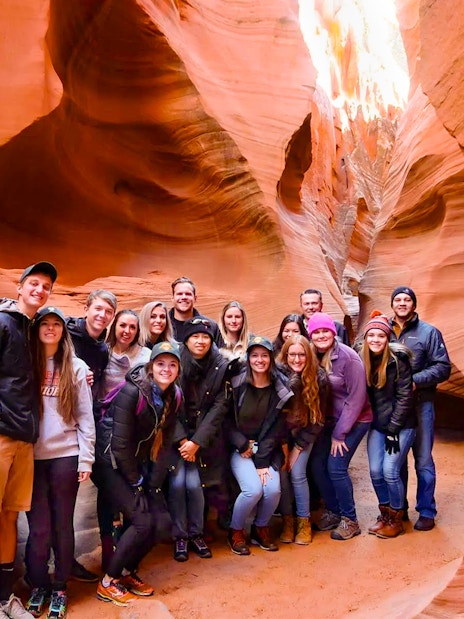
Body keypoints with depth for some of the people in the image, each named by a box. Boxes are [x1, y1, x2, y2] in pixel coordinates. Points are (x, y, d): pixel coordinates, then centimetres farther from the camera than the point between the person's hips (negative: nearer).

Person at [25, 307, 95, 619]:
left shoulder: (76, 367, 4)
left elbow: (85, 417, 2)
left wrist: (86, 459, -3)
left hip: (66, 456, 0)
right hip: (31, 456, 1)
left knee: (62, 525, 7)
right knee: (38, 526, 4)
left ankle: (60, 588, 23)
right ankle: (38, 586, 24)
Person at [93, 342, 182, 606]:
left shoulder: (174, 397, -3)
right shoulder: (132, 392, -24)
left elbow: (165, 444, 1)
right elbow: (120, 443, -22)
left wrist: (154, 484, -4)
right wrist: (136, 484, -14)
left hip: (137, 463, 7)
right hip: (110, 462, -7)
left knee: (159, 520, -3)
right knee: (142, 521, -13)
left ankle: (128, 571, 20)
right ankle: (108, 582, 6)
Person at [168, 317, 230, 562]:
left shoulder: (220, 367, -7)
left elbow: (219, 407, -8)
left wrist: (197, 441, -13)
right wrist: (181, 440, -13)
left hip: (204, 437, 0)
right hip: (176, 434, 0)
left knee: (194, 484, -9)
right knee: (177, 482, -11)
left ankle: (196, 533, 14)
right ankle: (180, 536, 10)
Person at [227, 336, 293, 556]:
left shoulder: (280, 389, -3)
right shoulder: (237, 385, -7)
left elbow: (277, 429, -5)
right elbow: (227, 422, -3)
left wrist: (263, 461, -12)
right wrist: (243, 445, -14)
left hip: (268, 450, 2)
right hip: (240, 449, -2)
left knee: (273, 488, -21)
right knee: (254, 489, -23)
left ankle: (261, 528, 10)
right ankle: (235, 531, 5)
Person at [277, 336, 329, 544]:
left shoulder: (319, 378, -17)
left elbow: (318, 419, -10)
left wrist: (298, 447, -9)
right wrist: (283, 444, -13)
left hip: (304, 432, 0)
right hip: (281, 431, 1)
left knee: (297, 474, -9)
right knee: (281, 473, -7)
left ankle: (304, 522, 10)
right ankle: (287, 520, 12)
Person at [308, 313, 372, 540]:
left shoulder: (348, 357, -18)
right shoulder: (313, 357, -3)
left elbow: (356, 397, -17)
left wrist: (340, 433, -14)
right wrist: (330, 429, -2)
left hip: (354, 420, -5)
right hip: (329, 420, 6)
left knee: (335, 468, -10)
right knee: (317, 465, 1)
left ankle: (349, 520, 9)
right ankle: (332, 511, 22)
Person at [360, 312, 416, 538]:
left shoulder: (398, 359, -15)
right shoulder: (362, 360, -1)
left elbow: (404, 396, -15)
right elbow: (364, 394, 7)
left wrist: (393, 430, -15)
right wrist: (369, 422, 3)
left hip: (401, 425, -5)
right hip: (377, 425, 5)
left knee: (390, 471, -7)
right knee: (375, 472, 3)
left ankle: (396, 519, 14)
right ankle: (384, 514, 25)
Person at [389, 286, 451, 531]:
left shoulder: (429, 332, -1)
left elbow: (443, 368, -5)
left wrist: (415, 380, -17)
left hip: (420, 404, -2)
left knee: (423, 460, 5)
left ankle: (426, 511, 19)